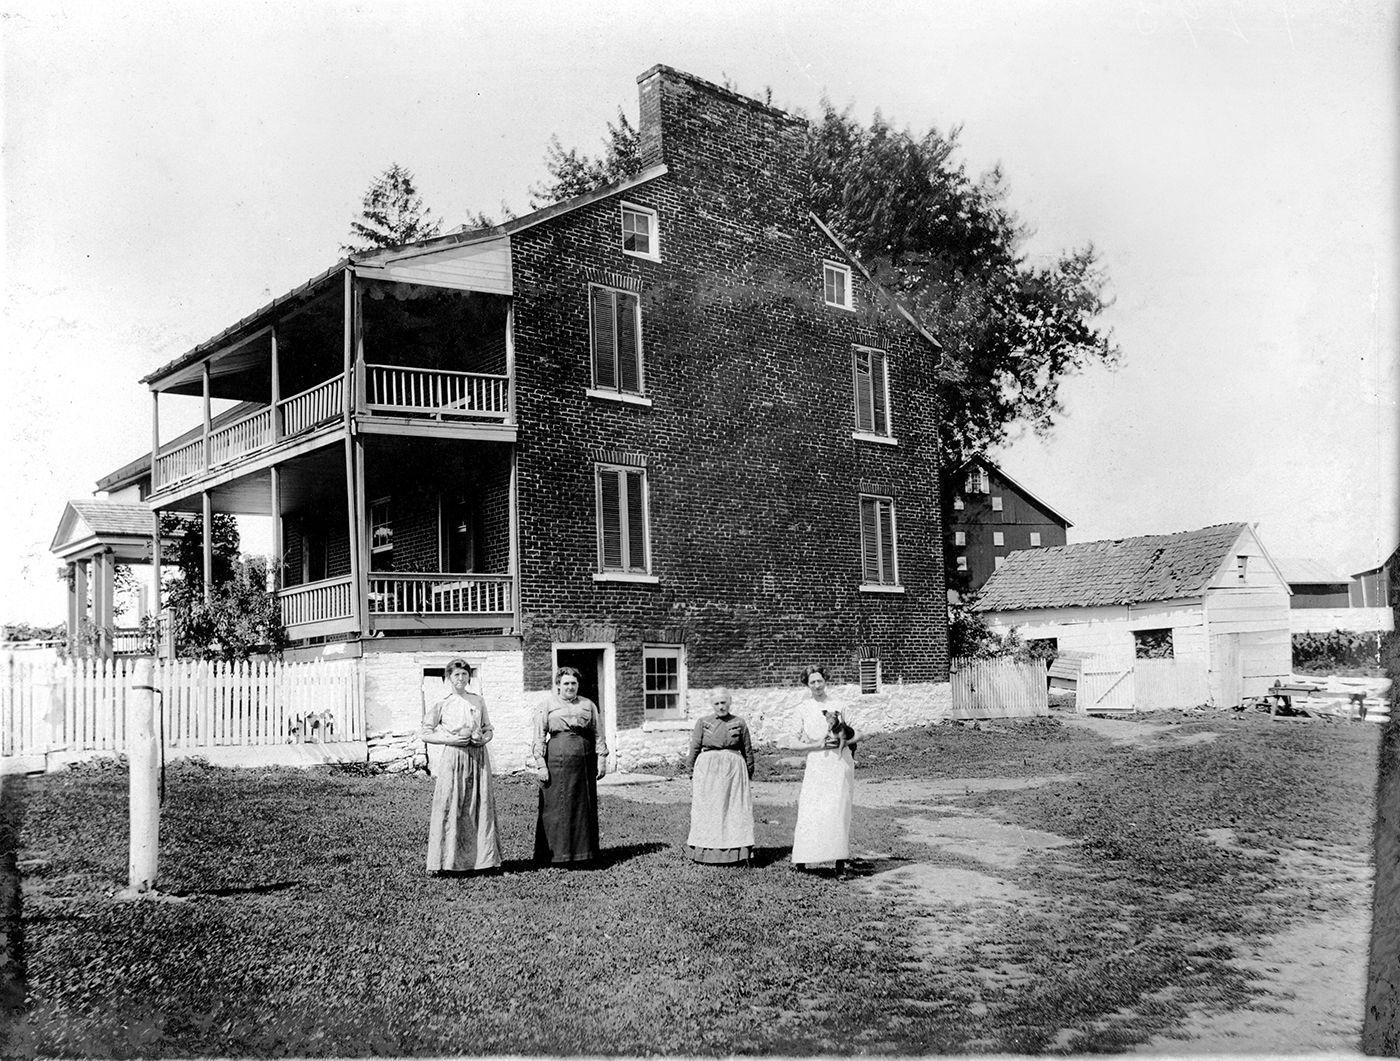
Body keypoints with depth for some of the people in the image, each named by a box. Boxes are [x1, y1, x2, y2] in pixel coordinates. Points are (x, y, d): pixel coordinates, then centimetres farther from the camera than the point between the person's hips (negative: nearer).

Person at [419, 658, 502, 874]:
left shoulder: (478, 701, 11)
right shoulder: (441, 705, 2)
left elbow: (489, 729, 18)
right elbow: (425, 734, 2)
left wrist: (483, 739, -4)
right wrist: (450, 739, -11)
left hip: (478, 758, 3)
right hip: (453, 758, -3)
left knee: (481, 806, 2)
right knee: (449, 809, -6)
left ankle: (485, 858, 9)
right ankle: (445, 861, -1)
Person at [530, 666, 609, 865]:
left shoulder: (588, 705, 14)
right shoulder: (546, 706, 5)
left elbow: (599, 734, 13)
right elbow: (539, 737, 0)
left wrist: (602, 759, 5)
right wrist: (540, 765, -8)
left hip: (584, 762, 3)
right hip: (557, 759, -3)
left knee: (585, 807, 6)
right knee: (557, 807, -2)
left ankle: (583, 851, 15)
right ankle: (555, 854, 5)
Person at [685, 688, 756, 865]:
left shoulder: (739, 723, 6)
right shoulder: (703, 723, 7)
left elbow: (748, 751, 10)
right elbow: (694, 749, 7)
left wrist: (748, 775, 8)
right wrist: (691, 774, 4)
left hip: (734, 770, 0)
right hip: (707, 769, 0)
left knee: (735, 809, -2)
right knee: (707, 811, 1)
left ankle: (736, 853, 2)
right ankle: (707, 851, 7)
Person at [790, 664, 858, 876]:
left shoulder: (838, 705, 5)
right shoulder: (804, 710, 7)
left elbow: (855, 734, 11)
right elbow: (795, 744, 5)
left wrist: (843, 741, -9)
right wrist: (818, 745, -9)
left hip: (840, 764, -1)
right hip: (816, 765, 1)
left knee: (838, 813, -5)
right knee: (810, 812, -4)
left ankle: (840, 863, 0)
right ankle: (801, 860, 6)